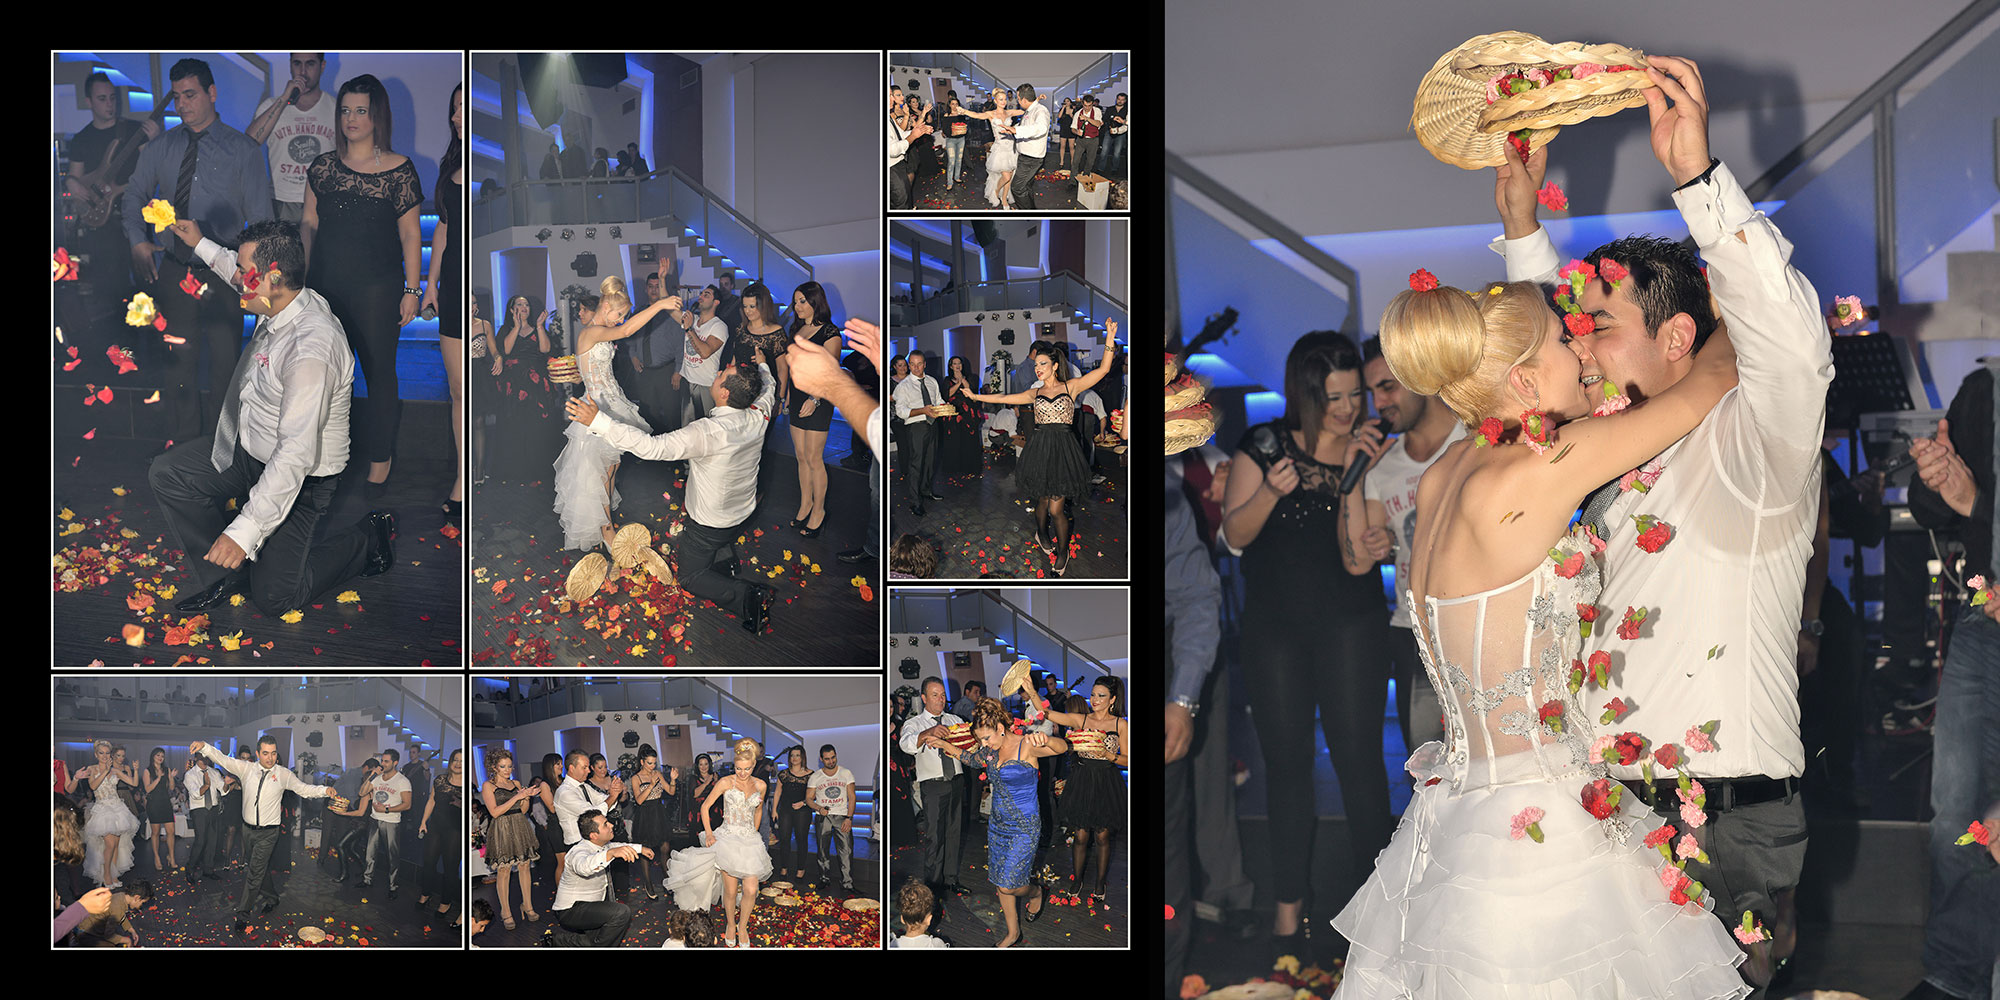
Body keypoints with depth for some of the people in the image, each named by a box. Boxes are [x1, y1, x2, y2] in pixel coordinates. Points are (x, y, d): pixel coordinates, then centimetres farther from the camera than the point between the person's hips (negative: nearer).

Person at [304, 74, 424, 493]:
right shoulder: (323, 167, 5)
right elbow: (309, 223, 12)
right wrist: (300, 275, 6)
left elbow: (410, 233, -3)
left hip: (378, 288, -3)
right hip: (326, 284, 3)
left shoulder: (399, 169, -5)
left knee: (379, 371, 3)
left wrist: (412, 289, -5)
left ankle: (379, 455, 17)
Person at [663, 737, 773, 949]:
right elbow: (705, 807, 3)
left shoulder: (760, 786, 6)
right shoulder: (725, 783, -4)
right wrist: (709, 833, -5)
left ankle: (743, 925, 16)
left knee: (751, 890, -7)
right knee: (730, 890, -2)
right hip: (727, 839, -3)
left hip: (750, 841, 3)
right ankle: (730, 924, 22)